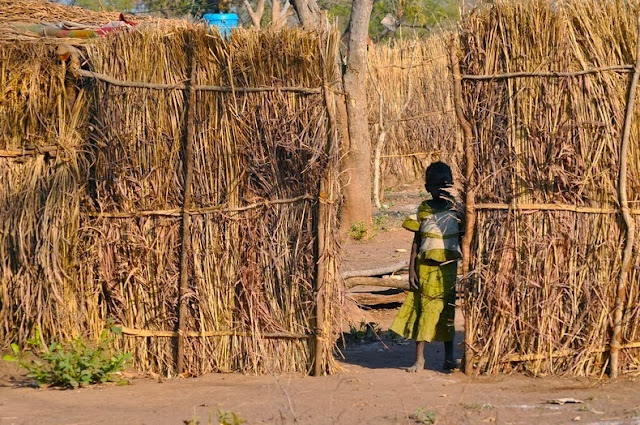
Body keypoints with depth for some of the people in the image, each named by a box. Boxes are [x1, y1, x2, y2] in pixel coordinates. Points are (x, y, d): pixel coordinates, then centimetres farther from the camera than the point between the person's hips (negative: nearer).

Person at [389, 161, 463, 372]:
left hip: (449, 267, 0)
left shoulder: (456, 209, 2)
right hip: (426, 267, 0)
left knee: (447, 311, 5)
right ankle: (419, 359, 3)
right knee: (423, 310, -1)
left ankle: (449, 357, 16)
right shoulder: (423, 209, 4)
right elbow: (416, 242, 5)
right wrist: (412, 270, 0)